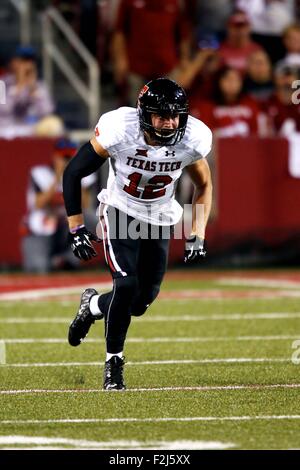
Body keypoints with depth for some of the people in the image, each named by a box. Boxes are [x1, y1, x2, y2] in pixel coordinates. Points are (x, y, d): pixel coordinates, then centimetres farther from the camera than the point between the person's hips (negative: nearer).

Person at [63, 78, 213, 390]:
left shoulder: (192, 140, -20)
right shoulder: (119, 131, -28)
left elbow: (204, 187, 1)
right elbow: (73, 173, -15)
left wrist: (198, 236, -6)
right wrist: (76, 229, -14)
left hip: (160, 220, 3)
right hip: (120, 212, -3)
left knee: (142, 300, 1)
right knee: (126, 284, -21)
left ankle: (93, 305, 35)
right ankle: (113, 362, -1)